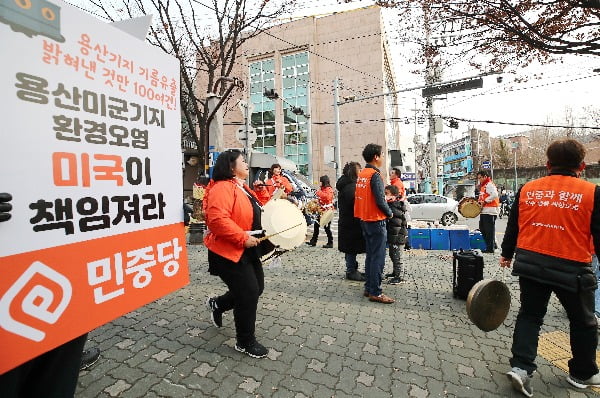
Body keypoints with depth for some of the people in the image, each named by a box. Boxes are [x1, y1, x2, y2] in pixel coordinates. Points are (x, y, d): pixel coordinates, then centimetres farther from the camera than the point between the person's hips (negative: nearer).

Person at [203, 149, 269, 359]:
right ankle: (245, 342, 20)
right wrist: (242, 238, -28)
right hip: (229, 252, -10)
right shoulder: (222, 188, -18)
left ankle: (217, 304, 39)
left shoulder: (243, 187, 13)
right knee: (249, 293, -3)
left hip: (248, 250, 10)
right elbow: (217, 219, -30)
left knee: (257, 288, 16)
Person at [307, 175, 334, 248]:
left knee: (327, 227, -4)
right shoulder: (322, 188, 17)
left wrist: (319, 193, -24)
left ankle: (330, 243, 7)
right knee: (316, 225, 9)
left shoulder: (329, 189, -10)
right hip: (321, 211, 9)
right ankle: (313, 241, 17)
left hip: (327, 211, -9)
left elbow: (328, 197, -29)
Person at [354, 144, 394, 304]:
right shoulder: (375, 175, -15)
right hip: (376, 220, -9)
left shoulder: (361, 174, 11)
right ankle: (375, 292, 5)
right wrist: (389, 213, -3)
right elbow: (380, 200, -20)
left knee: (370, 255, 16)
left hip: (364, 220, 9)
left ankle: (368, 288, 23)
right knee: (378, 257, -2)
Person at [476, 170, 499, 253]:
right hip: (484, 211, 10)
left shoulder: (490, 184, -10)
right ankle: (492, 244, 26)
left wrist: (484, 202, -20)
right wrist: (479, 201, 12)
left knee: (489, 230, -4)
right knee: (482, 229, 14)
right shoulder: (483, 186, 21)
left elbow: (494, 195, -24)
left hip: (489, 211, -10)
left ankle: (490, 248, 3)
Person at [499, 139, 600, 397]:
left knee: (529, 315, 16)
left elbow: (513, 226, 7)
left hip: (530, 263, 2)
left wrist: (507, 255, 19)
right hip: (571, 268, -2)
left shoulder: (528, 189, 1)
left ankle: (520, 366, 10)